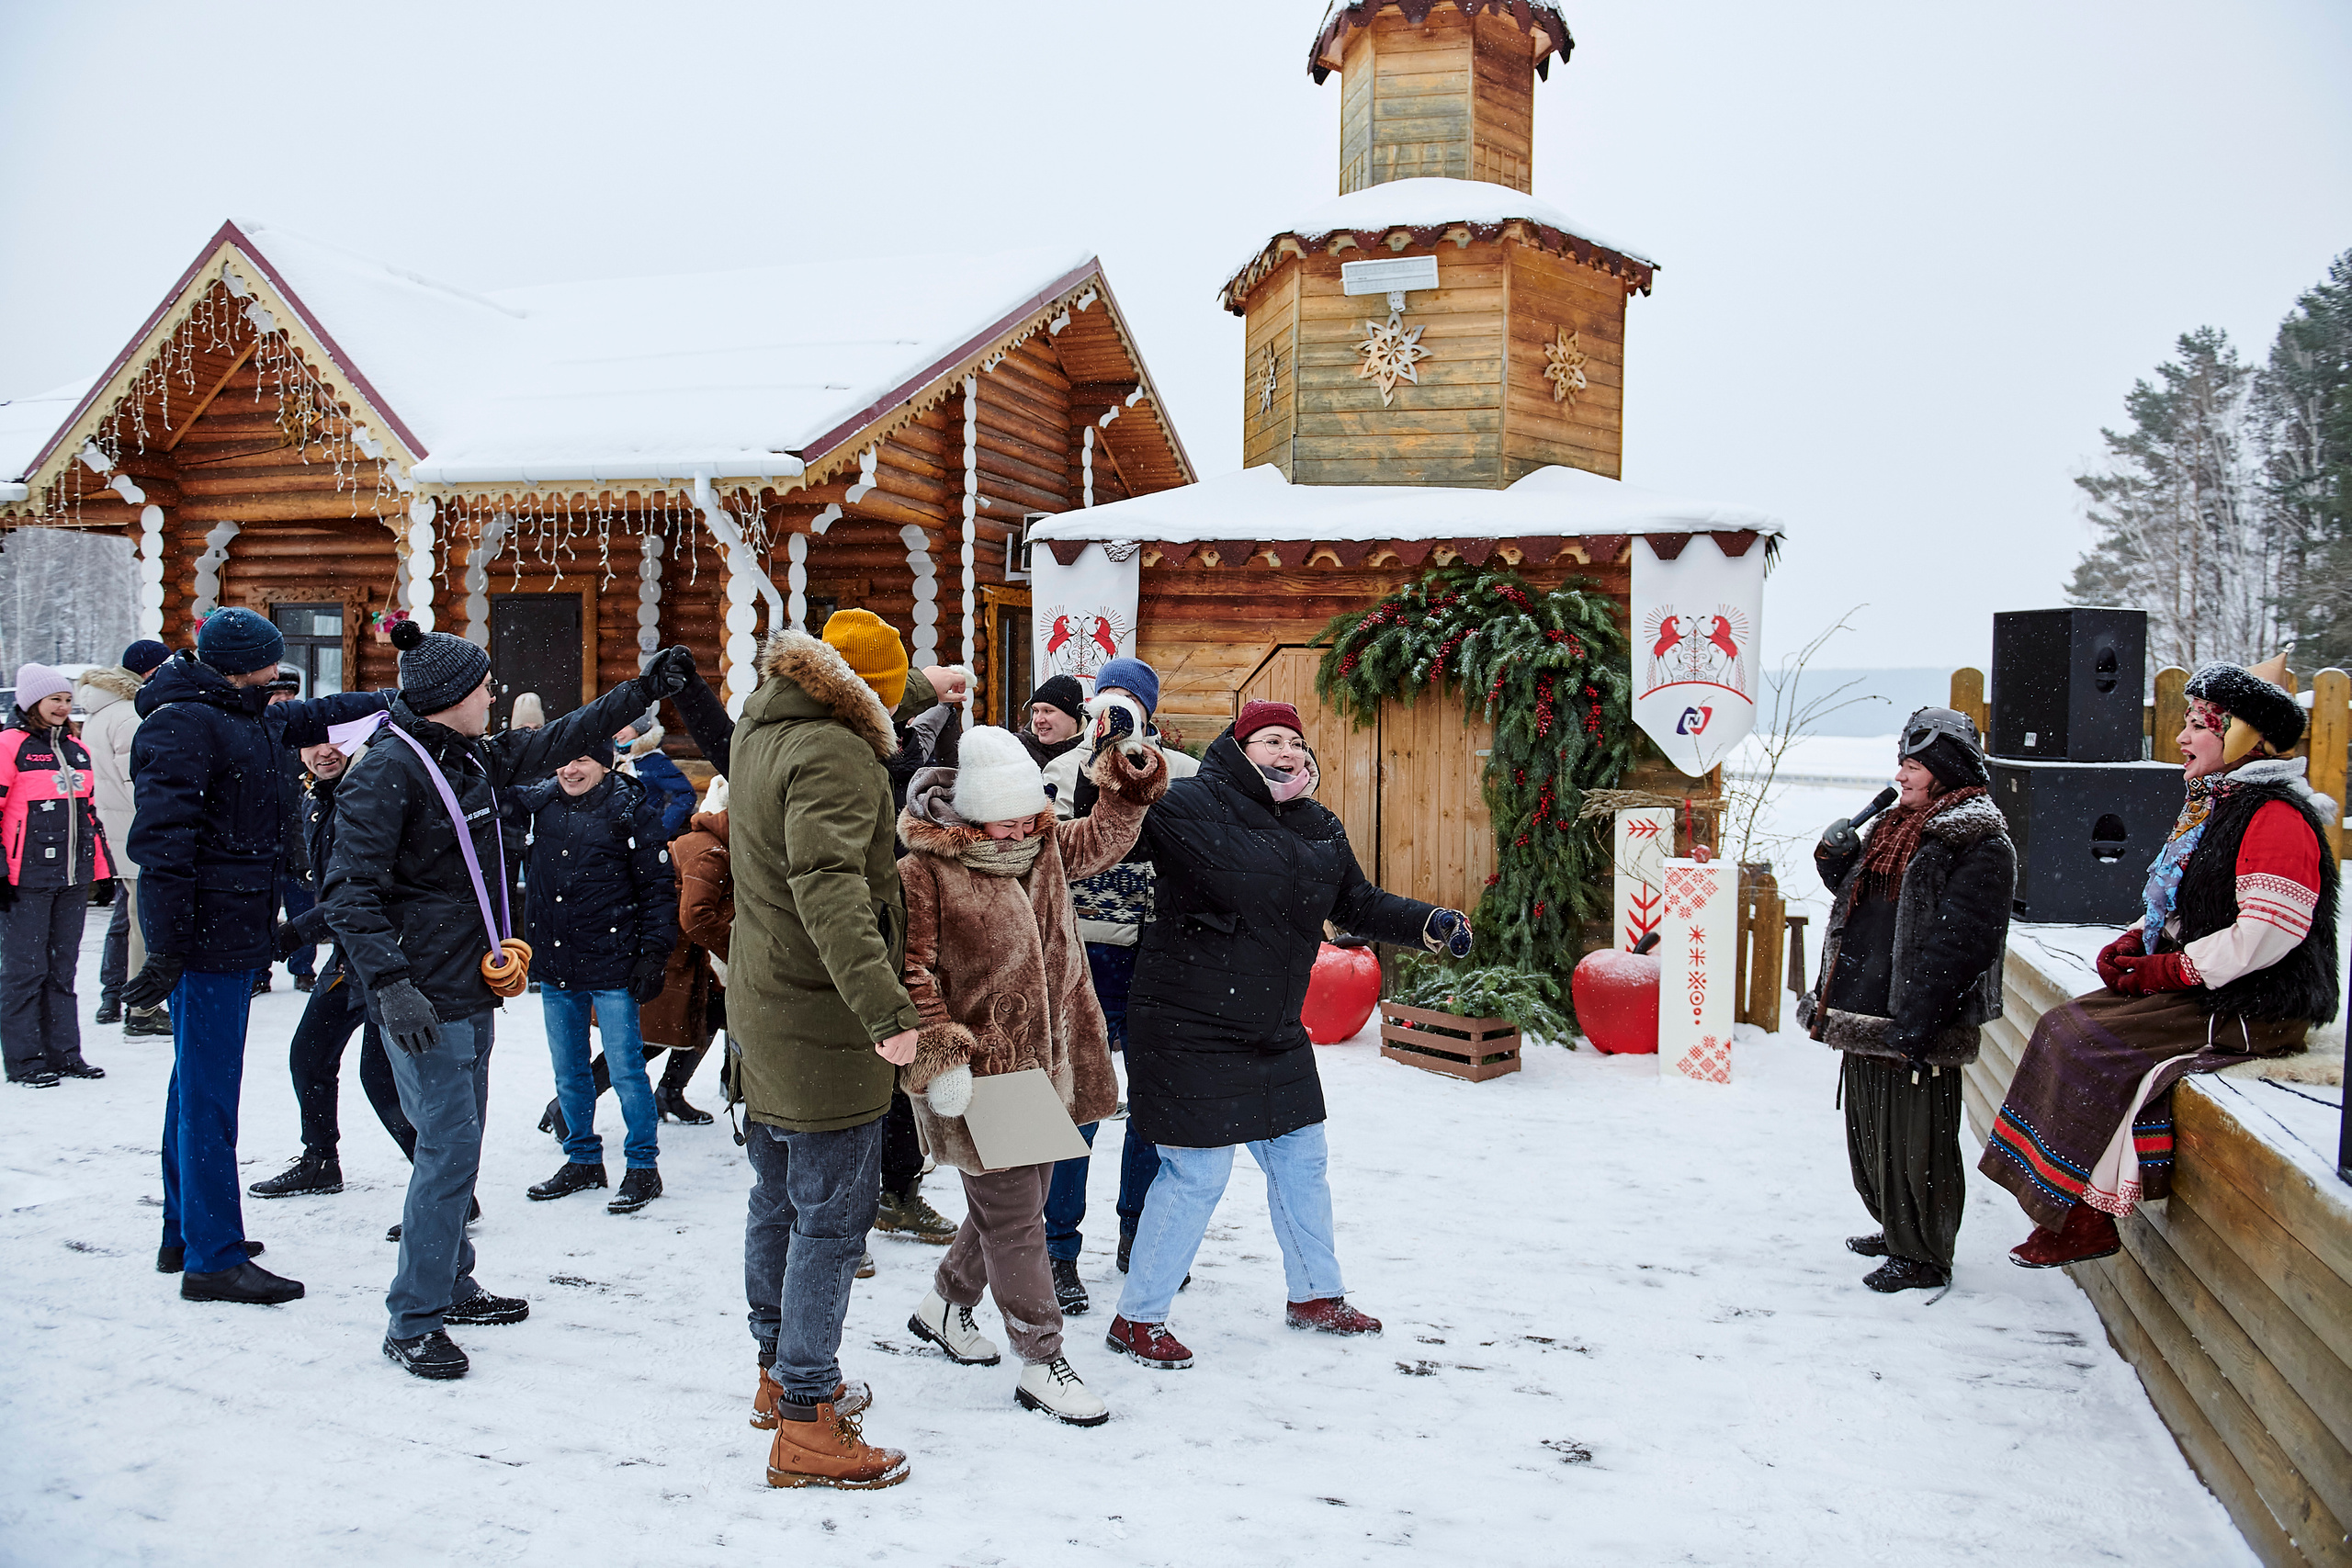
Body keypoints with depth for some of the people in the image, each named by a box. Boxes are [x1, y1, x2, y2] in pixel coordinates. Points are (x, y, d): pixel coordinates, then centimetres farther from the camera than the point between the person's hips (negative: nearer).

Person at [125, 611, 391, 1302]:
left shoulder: (246, 716, 14)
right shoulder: (183, 724, -15)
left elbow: (312, 716, 36)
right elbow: (162, 840, -22)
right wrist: (167, 949, -25)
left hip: (232, 930, 10)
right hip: (208, 933, -10)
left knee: (198, 1083, 17)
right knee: (209, 1092, -7)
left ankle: (185, 1234, 29)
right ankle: (214, 1258, -3)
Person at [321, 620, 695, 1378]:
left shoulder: (471, 760, 10)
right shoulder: (386, 772, -15)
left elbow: (558, 740, 21)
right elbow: (349, 892, -20)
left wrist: (646, 688, 20)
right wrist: (390, 983, -28)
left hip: (471, 988, 9)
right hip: (424, 997, -9)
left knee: (460, 1141, 16)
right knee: (450, 1145, -9)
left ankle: (450, 1285, 29)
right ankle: (412, 1323, 1)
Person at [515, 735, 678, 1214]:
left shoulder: (630, 811, -7)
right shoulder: (538, 805, 6)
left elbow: (658, 887, -5)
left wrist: (654, 953, -10)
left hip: (612, 966, -5)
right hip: (554, 968, 6)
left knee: (625, 1070, -1)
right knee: (568, 1073, 14)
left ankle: (643, 1168, 11)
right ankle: (582, 1160, 29)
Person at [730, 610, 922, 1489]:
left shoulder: (758, 734, 7)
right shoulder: (834, 755, -22)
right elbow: (828, 888, -34)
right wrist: (884, 1007, -40)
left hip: (760, 1005, 10)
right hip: (821, 1021, -10)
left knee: (780, 1200, 21)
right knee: (832, 1218, -1)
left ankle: (778, 1372, 37)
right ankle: (806, 1427, 6)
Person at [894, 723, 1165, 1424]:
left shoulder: (1042, 848, 7)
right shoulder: (924, 872, -15)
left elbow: (1101, 839, 23)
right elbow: (911, 970, -17)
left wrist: (1130, 788, 5)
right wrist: (937, 1055, -21)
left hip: (1044, 1067, 8)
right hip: (977, 1075, -8)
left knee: (1015, 1202, 19)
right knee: (1013, 1217, 0)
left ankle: (946, 1305, 42)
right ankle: (1042, 1363, 13)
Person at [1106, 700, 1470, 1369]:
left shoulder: (1318, 826, 8)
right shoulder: (1186, 804, -13)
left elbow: (1359, 905, 14)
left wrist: (1430, 923, 1)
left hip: (1276, 1034, 8)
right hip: (1189, 1031, -8)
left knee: (1301, 1160, 18)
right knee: (1197, 1173, -5)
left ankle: (1315, 1295, 39)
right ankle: (1136, 1318, 13)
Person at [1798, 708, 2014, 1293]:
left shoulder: (1980, 844, -12)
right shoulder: (1894, 827, 16)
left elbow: (1959, 943, -19)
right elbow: (1856, 905, 27)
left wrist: (1914, 1024, -24)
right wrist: (1837, 860, 7)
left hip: (1915, 1027, -9)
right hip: (1864, 1014, 9)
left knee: (1915, 1144, 0)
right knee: (1869, 1133, 18)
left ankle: (1925, 1257, 13)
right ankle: (1896, 1233, 34)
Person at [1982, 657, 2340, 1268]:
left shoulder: (2277, 816, -17)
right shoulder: (2212, 804, 16)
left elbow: (2267, 933, -25)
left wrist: (2167, 969, -19)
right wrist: (2135, 942, 5)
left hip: (2249, 1011, -10)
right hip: (2191, 988, 10)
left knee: (2088, 1047, -20)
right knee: (2063, 1027, -4)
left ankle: (2084, 1217, -9)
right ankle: (2068, 1210, -5)